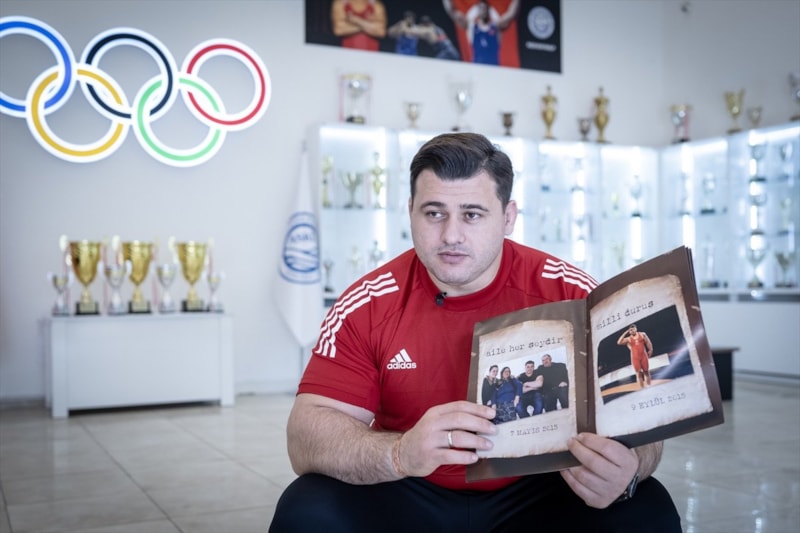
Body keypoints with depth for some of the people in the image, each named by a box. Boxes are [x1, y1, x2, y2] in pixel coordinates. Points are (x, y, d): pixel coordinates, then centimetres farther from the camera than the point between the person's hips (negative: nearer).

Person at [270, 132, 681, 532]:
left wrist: (627, 466, -36)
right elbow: (307, 434, -16)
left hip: (538, 495, 0)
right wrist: (400, 453, -37)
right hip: (409, 500, 1)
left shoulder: (572, 296, -11)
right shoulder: (366, 306, -10)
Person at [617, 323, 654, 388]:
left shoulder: (642, 334, 5)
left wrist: (650, 350, -3)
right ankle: (642, 389, 4)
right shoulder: (628, 339, -1)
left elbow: (648, 342, 9)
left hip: (643, 355, 1)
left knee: (646, 371, 9)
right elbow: (619, 342, -14)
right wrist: (625, 333, -13)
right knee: (638, 373, 0)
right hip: (635, 357, -1)